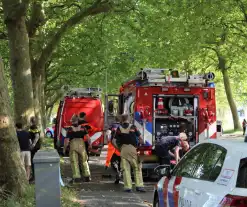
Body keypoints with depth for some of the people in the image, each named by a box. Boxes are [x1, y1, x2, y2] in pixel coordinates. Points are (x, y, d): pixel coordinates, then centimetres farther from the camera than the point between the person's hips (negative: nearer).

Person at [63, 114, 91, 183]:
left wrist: (64, 148, 4)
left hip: (73, 144, -2)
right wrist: (89, 144, 7)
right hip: (81, 144, 2)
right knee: (84, 161, 14)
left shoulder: (70, 129, 1)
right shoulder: (82, 128, 8)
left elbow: (67, 140, -3)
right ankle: (87, 176, 15)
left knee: (74, 161, 2)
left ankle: (77, 177, -4)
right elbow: (87, 136, -1)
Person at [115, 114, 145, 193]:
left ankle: (128, 187, 0)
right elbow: (140, 138, 0)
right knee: (137, 168, 7)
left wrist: (119, 148, 11)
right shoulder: (133, 127, 2)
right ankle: (139, 185, 1)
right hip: (132, 148, -1)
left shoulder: (119, 128, 6)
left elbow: (115, 141, 0)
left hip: (123, 149, 1)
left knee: (125, 169, 3)